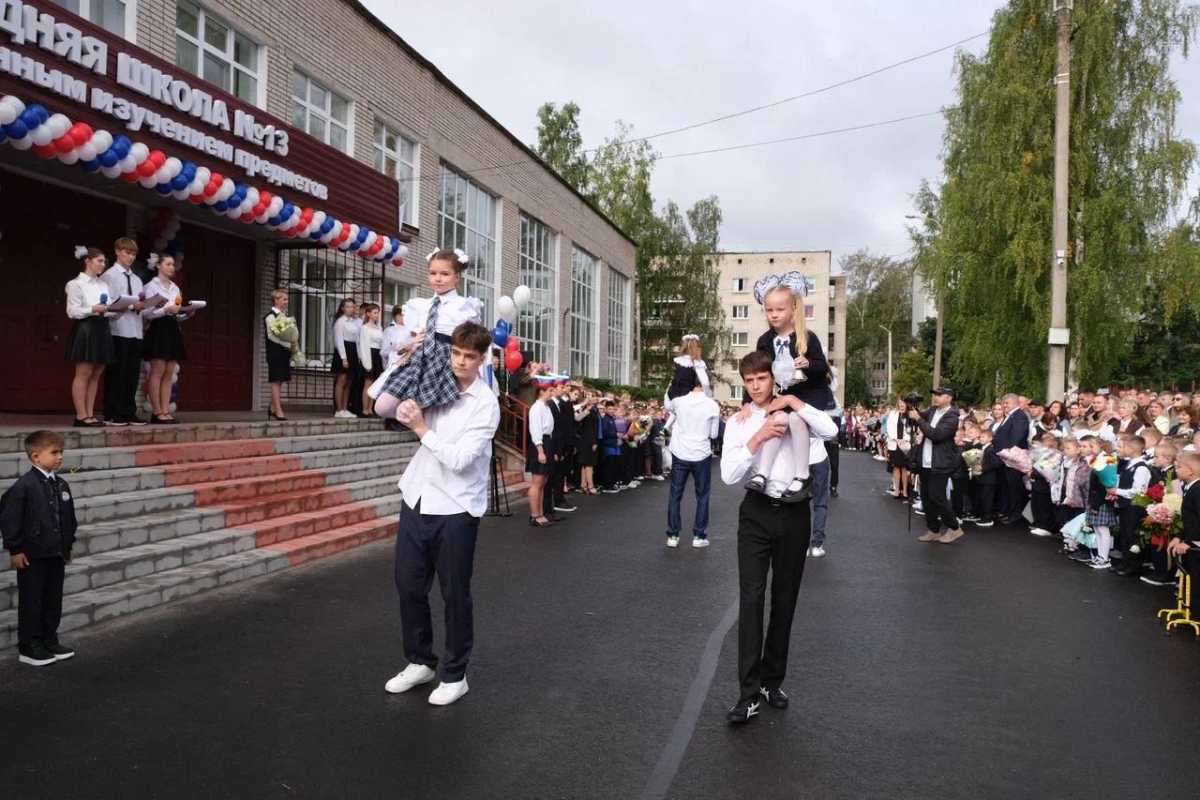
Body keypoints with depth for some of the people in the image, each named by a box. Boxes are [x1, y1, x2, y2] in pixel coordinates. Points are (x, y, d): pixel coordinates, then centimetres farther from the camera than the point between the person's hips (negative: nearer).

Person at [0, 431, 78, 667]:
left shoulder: (61, 485, 6)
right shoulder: (24, 486, -15)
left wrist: (67, 546, 15)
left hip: (56, 554, 6)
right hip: (32, 556, -6)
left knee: (53, 599, 13)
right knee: (31, 602, 4)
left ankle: (49, 641, 26)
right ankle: (28, 648, 15)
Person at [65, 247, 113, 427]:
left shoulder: (103, 285, 17)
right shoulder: (76, 284, -3)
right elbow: (72, 311, -10)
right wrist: (93, 309, -22)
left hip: (102, 329, 7)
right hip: (85, 329, -7)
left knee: (96, 375, 6)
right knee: (83, 374, -5)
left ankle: (90, 415, 9)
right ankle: (81, 416, -3)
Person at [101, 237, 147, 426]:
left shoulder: (137, 279, 20)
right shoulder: (109, 275, 0)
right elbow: (109, 304, -9)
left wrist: (144, 306, -4)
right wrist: (132, 306, -18)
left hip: (135, 331, 6)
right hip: (118, 331, -6)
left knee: (132, 375, 7)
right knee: (116, 374, -3)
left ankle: (129, 413, 13)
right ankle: (111, 415, 2)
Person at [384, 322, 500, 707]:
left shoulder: (485, 404, -11)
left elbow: (459, 459, -19)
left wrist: (421, 427, -12)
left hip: (455, 509, -5)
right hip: (416, 499, 6)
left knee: (454, 594, 6)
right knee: (408, 585, 13)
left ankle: (454, 675, 22)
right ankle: (420, 662, 33)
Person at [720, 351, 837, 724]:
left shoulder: (794, 412, 6)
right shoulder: (738, 422, 3)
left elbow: (830, 431, -13)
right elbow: (729, 475, -7)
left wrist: (795, 402, -10)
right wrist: (758, 438, -16)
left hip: (794, 512, 2)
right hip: (757, 512, -1)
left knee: (785, 599, 11)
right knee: (751, 599, -8)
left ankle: (773, 679, 27)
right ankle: (749, 693, -4)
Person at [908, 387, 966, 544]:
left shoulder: (951, 417, -13)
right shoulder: (932, 410, 10)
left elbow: (936, 434, -24)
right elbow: (915, 420, 14)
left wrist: (918, 419, -22)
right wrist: (912, 410, -5)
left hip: (940, 464, -8)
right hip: (926, 463, 8)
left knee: (937, 497, -7)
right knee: (926, 497, 10)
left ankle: (954, 528, 10)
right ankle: (933, 531, 20)